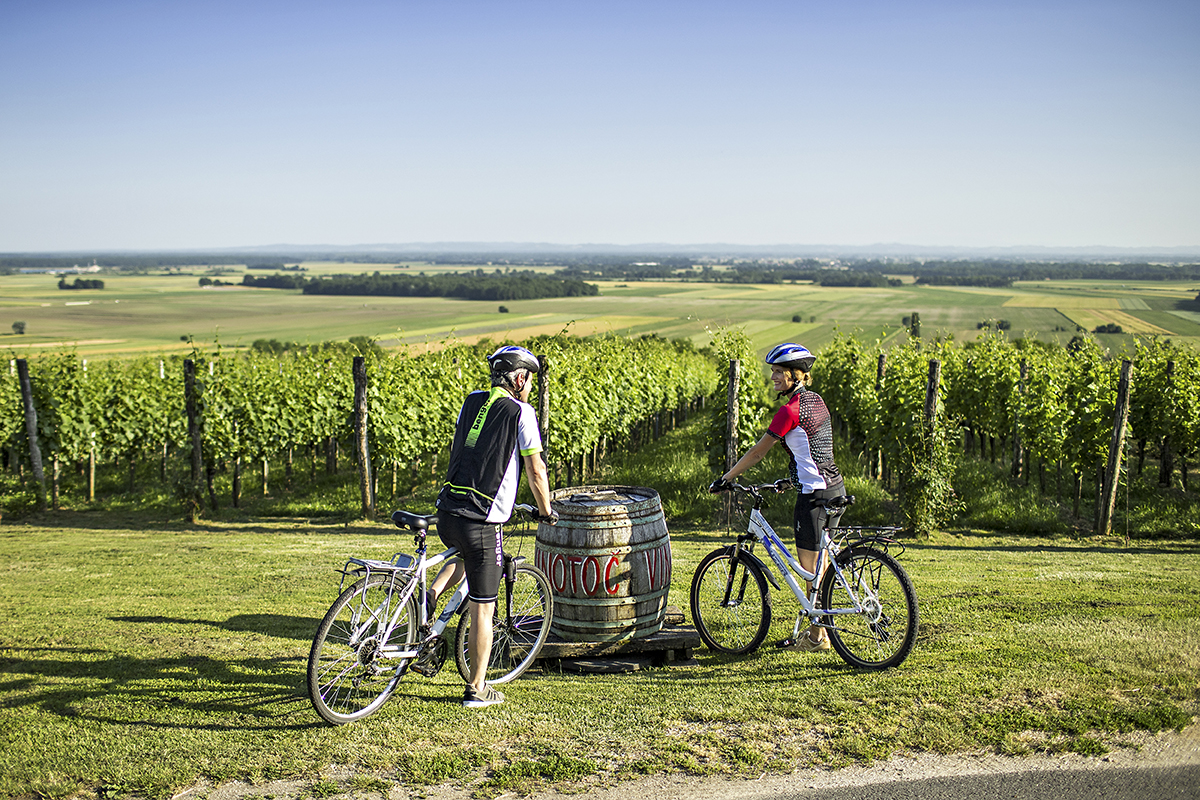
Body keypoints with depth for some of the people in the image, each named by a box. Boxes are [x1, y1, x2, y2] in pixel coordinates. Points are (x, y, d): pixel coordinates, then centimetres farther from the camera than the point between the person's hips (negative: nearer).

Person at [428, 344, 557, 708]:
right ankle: (477, 689, 16)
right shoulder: (521, 412, -6)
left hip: (446, 515, 6)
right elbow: (535, 470, -3)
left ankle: (431, 595, 15)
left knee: (467, 553, 39)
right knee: (482, 609, 6)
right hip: (481, 522, -6)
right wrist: (545, 511, 12)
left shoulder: (472, 401, 12)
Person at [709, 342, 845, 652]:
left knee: (811, 570, 2)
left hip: (814, 495, -9)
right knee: (816, 566, 17)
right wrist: (794, 477, 29)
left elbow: (757, 452, -11)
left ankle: (818, 637, 11)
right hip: (834, 487, 9)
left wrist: (725, 479, -3)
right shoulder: (815, 400, 11)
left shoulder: (790, 410, -16)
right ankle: (817, 628, 25)